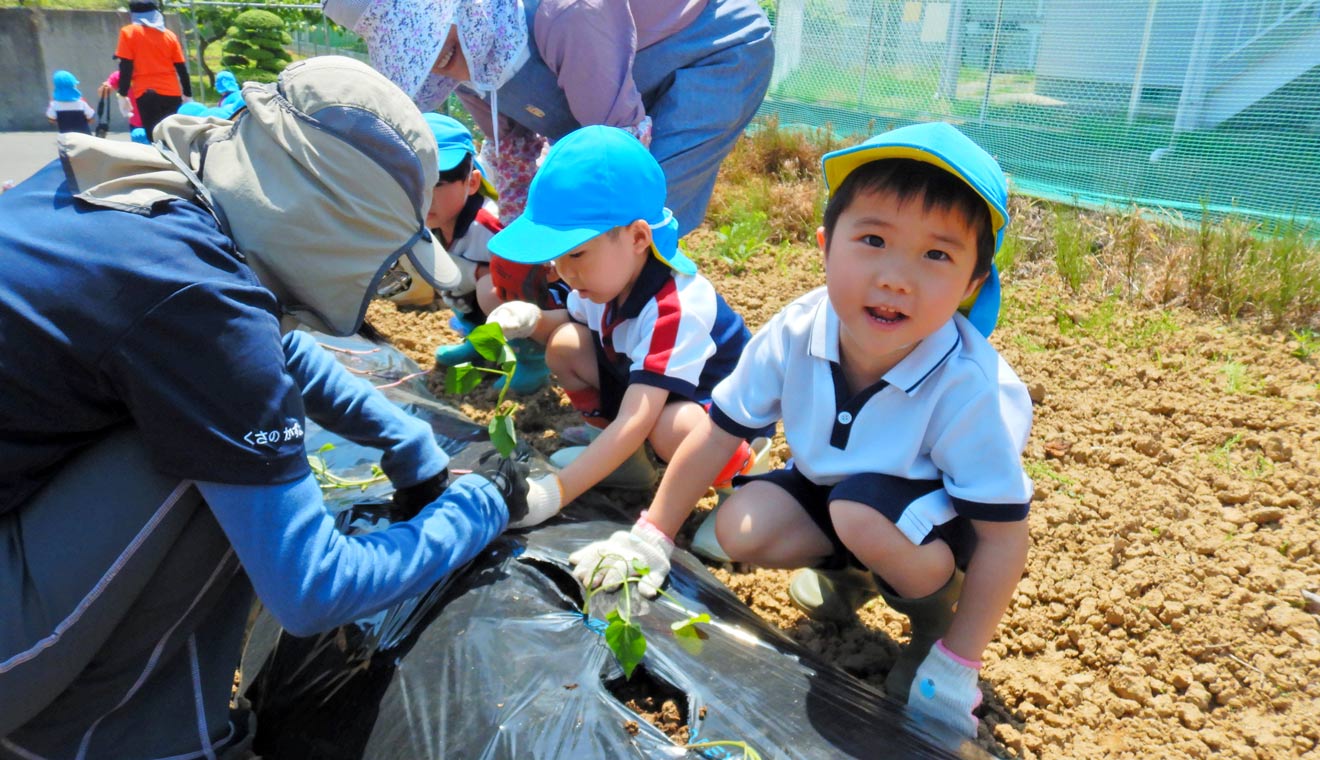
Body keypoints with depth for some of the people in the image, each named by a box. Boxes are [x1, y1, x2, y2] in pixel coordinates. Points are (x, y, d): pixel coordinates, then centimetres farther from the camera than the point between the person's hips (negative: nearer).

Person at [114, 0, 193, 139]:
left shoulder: (128, 33, 1)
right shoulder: (169, 35, 9)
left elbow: (126, 67, -4)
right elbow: (182, 68, 9)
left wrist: (123, 94, 0)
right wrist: (187, 95, 17)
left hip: (146, 93, -3)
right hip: (172, 93, 3)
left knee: (155, 137, -3)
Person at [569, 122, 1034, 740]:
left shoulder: (971, 390, -34)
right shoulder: (795, 333, -25)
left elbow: (1005, 538, -23)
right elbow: (719, 431, -12)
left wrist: (955, 669, -19)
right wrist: (652, 537, -6)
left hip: (934, 510, -4)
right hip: (827, 484, 4)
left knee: (863, 512, -35)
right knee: (741, 529, -19)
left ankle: (934, 616, -1)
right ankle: (848, 569, 13)